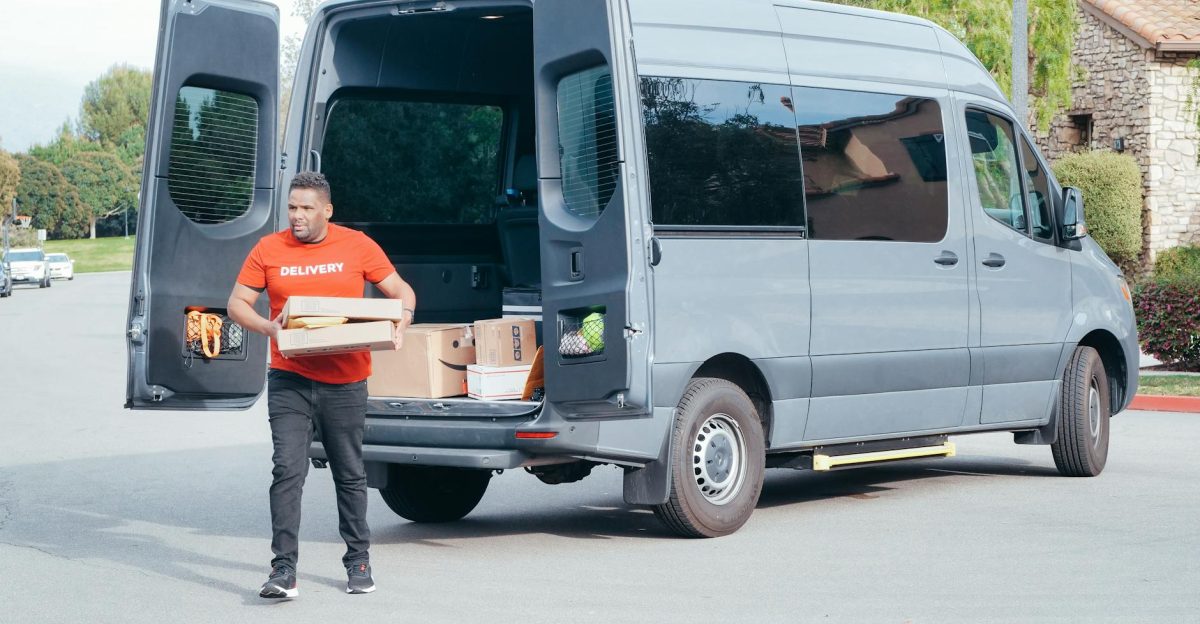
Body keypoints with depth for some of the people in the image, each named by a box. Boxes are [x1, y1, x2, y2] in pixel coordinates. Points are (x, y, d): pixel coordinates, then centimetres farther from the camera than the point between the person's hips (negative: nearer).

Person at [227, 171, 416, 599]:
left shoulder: (356, 246, 0)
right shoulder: (268, 250, 1)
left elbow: (401, 291, 6)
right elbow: (237, 303, 4)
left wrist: (400, 324, -14)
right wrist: (268, 327, -15)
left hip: (345, 382, 0)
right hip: (290, 381, 0)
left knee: (350, 475, 12)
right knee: (287, 471, -10)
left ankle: (358, 562, 26)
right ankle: (284, 571, -11)